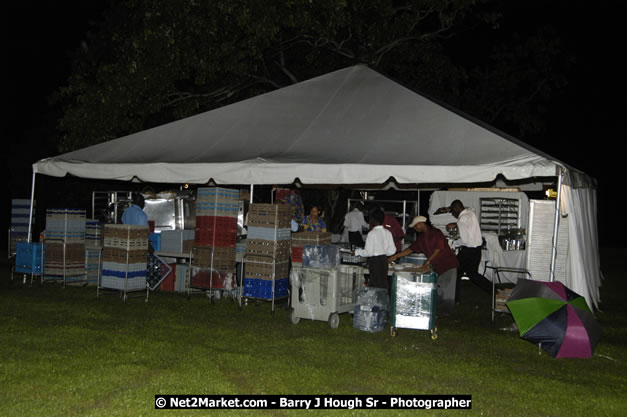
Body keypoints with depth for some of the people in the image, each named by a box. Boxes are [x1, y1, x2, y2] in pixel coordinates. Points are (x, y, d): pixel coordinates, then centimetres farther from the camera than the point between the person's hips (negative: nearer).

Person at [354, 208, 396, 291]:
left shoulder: (372, 234, -15)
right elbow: (392, 250, 5)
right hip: (384, 259, 6)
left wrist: (357, 252, -2)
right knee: (384, 283, 13)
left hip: (374, 261, -6)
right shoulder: (387, 233, 3)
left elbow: (368, 252, -16)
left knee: (376, 285, 0)